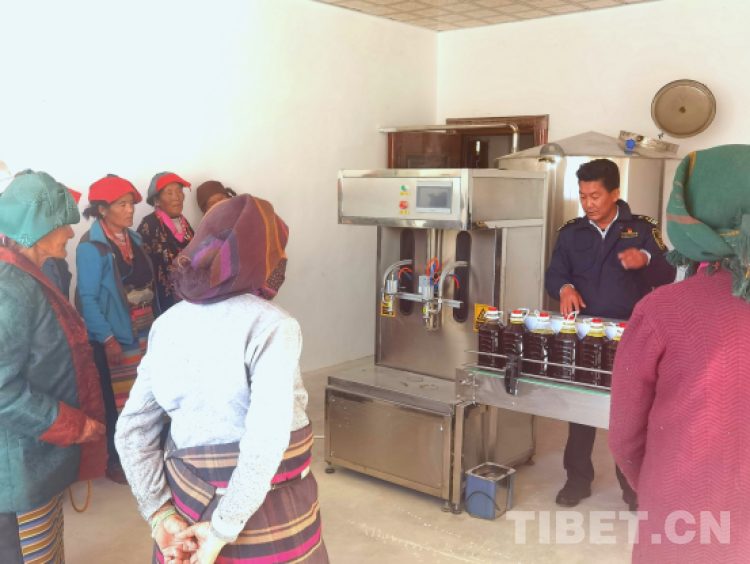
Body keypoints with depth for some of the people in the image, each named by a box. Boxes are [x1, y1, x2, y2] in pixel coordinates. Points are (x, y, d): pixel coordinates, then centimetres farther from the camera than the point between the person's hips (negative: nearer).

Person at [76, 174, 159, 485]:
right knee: (116, 402, 6)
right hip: (115, 338, -6)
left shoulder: (133, 238, 7)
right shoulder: (91, 247, -15)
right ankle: (113, 461, 23)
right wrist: (107, 340, -19)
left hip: (145, 333, 6)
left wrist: (156, 321, 8)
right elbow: (87, 299, -17)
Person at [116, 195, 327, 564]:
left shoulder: (169, 323, 0)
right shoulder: (270, 325, -19)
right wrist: (223, 531, -18)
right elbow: (265, 445, -27)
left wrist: (160, 513, 1)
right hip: (261, 513, -5)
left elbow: (132, 429, 1)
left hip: (189, 503, 5)